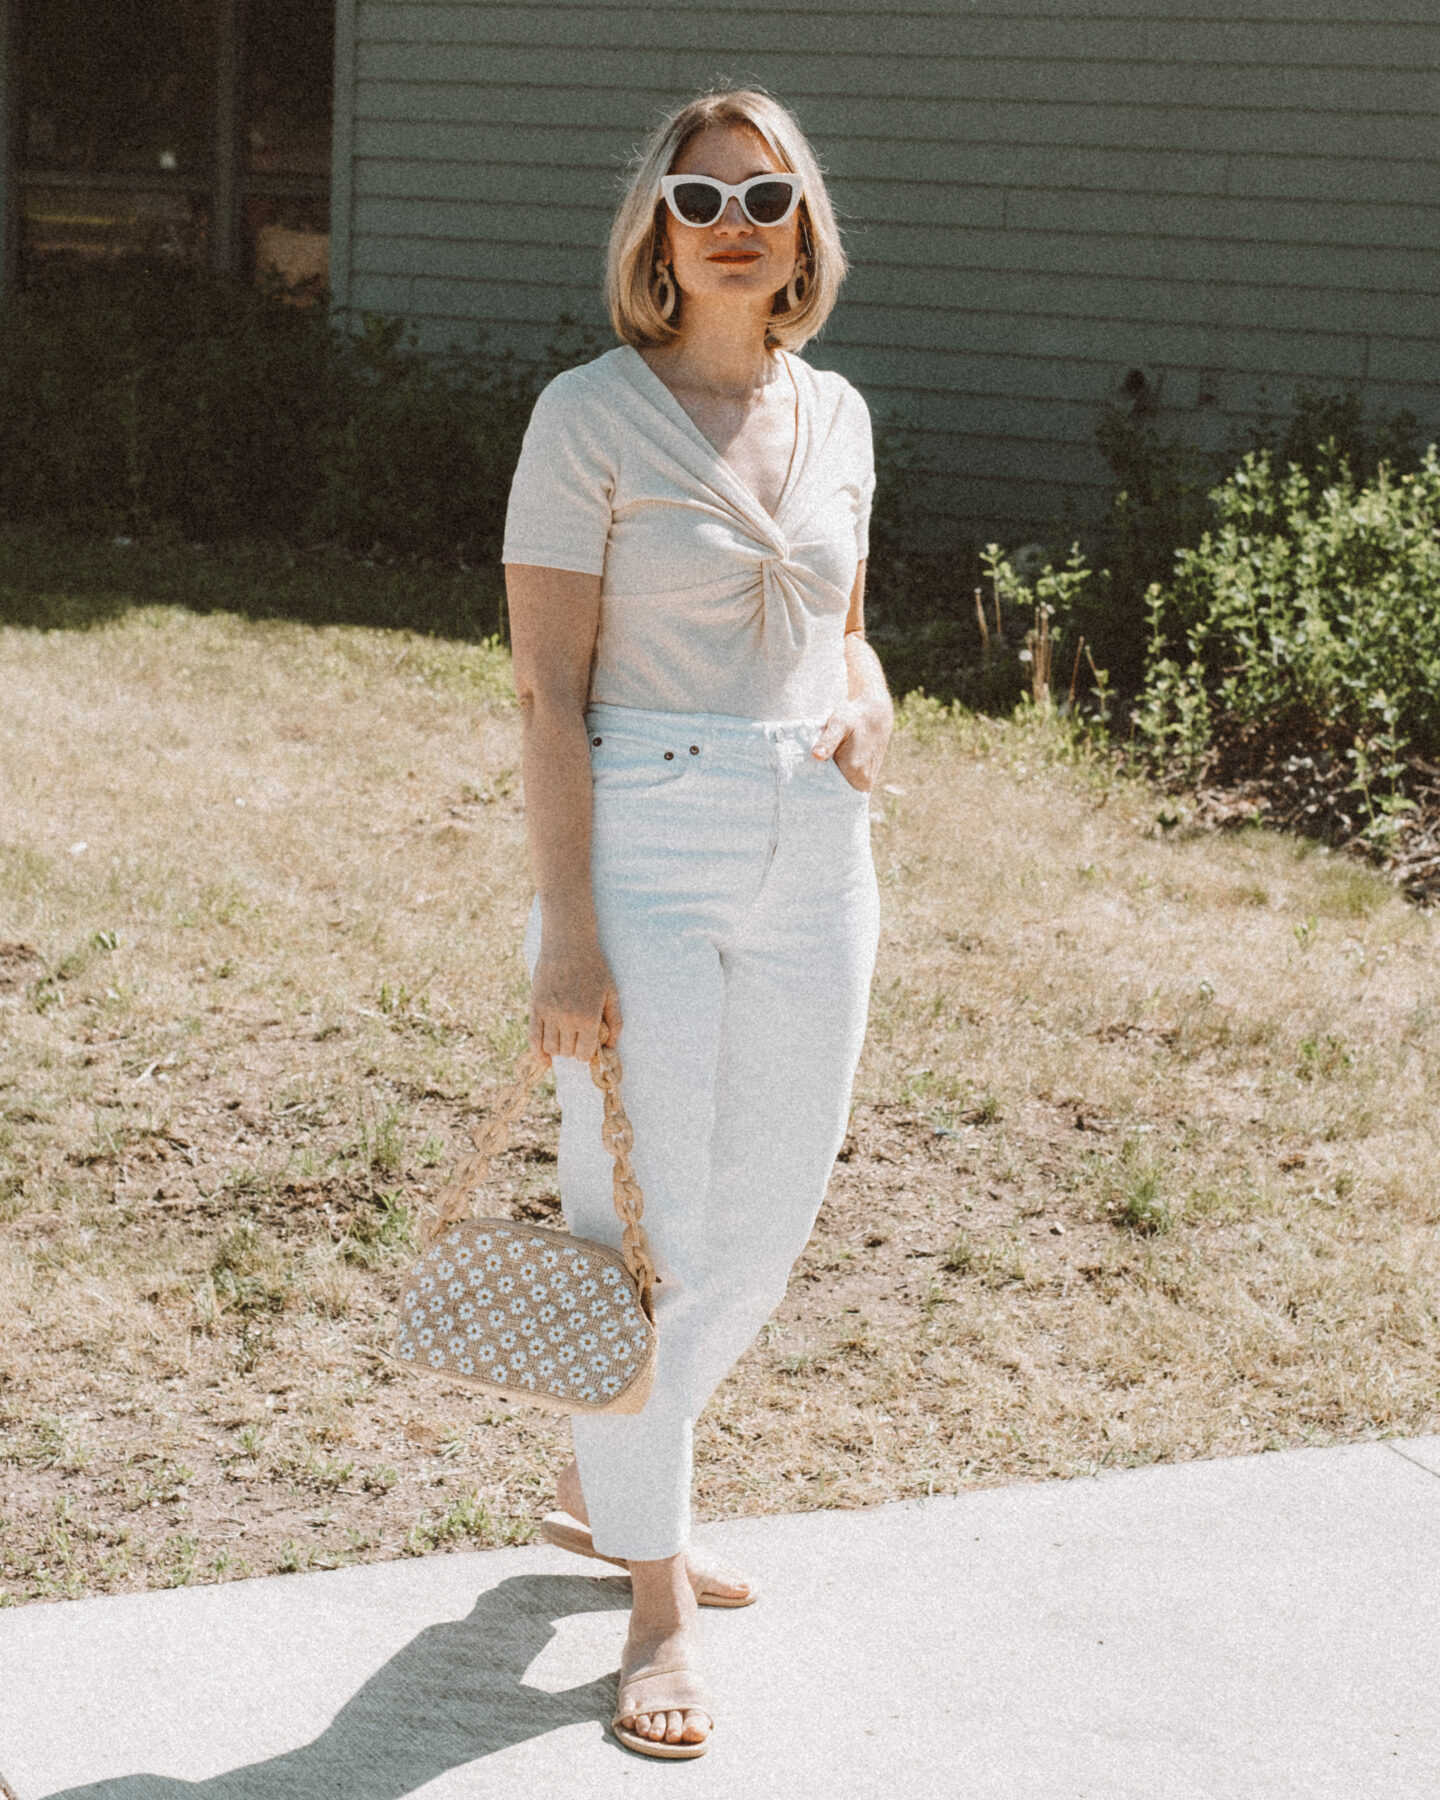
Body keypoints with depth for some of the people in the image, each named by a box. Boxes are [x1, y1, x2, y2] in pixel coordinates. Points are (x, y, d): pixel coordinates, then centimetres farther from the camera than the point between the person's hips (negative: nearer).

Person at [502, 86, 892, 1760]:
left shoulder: (836, 415, 10)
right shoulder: (591, 415, -6)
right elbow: (548, 689, -10)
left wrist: (866, 697, -1)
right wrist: (568, 927, -16)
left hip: (813, 856, 6)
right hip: (643, 843, -6)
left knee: (766, 1220, 13)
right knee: (639, 1225, -1)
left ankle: (597, 1484, 37)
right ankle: (658, 1600, 14)